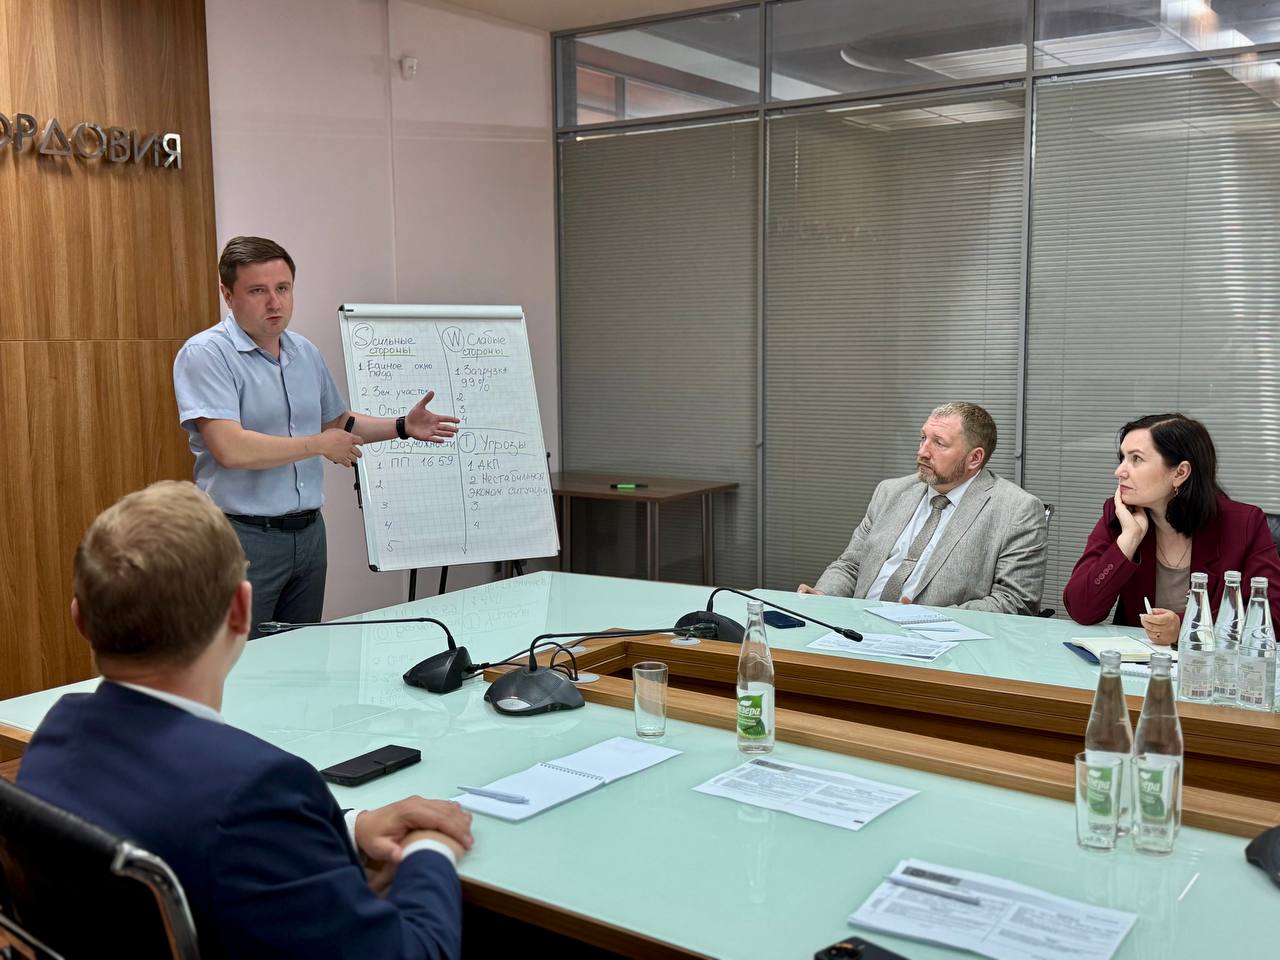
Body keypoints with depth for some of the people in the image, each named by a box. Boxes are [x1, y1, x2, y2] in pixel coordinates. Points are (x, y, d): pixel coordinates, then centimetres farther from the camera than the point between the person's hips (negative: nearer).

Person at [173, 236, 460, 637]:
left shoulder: (306, 352, 11)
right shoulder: (205, 354, -13)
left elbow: (336, 423, 24)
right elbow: (231, 449, -24)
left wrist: (402, 427, 9)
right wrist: (321, 445, -14)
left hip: (309, 531, 7)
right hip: (243, 535, -7)